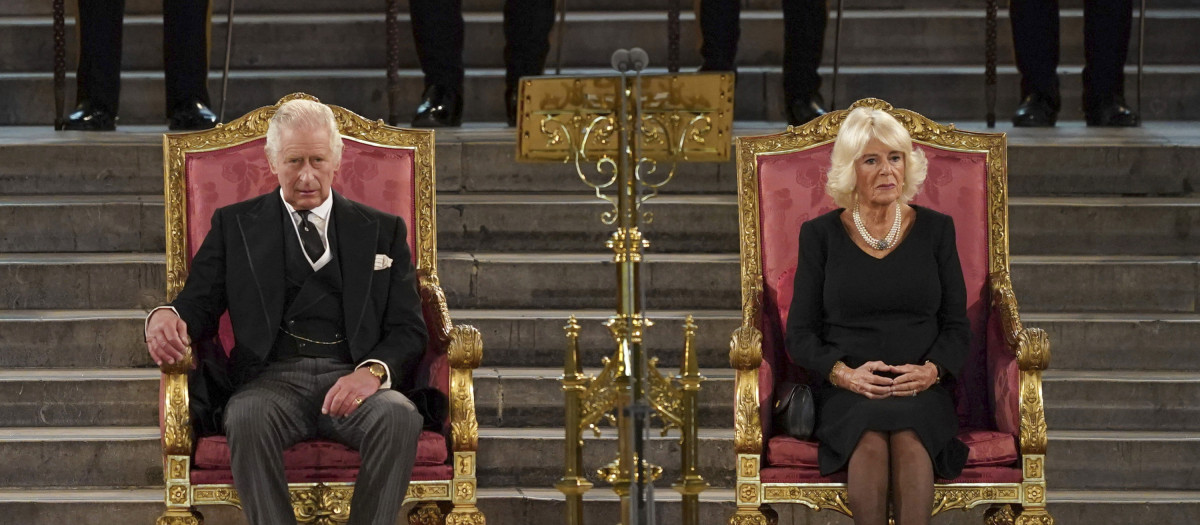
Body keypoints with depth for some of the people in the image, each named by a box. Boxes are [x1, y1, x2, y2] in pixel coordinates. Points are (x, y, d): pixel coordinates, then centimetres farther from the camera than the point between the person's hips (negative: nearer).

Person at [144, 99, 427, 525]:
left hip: (353, 380, 1)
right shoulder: (235, 225, 19)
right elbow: (200, 303, 12)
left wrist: (373, 372, -13)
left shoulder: (382, 231, 18)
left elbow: (408, 330, 11)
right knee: (248, 418, -37)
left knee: (399, 416, -34)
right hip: (273, 377, 0)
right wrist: (166, 317, -15)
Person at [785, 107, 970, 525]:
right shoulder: (820, 235, 8)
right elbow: (800, 334, 7)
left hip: (921, 389, 1)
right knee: (870, 440, -35)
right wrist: (845, 374, -12)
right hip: (845, 392, 0)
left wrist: (930, 370, -11)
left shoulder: (935, 229, 11)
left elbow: (957, 326, 10)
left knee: (909, 438, -35)